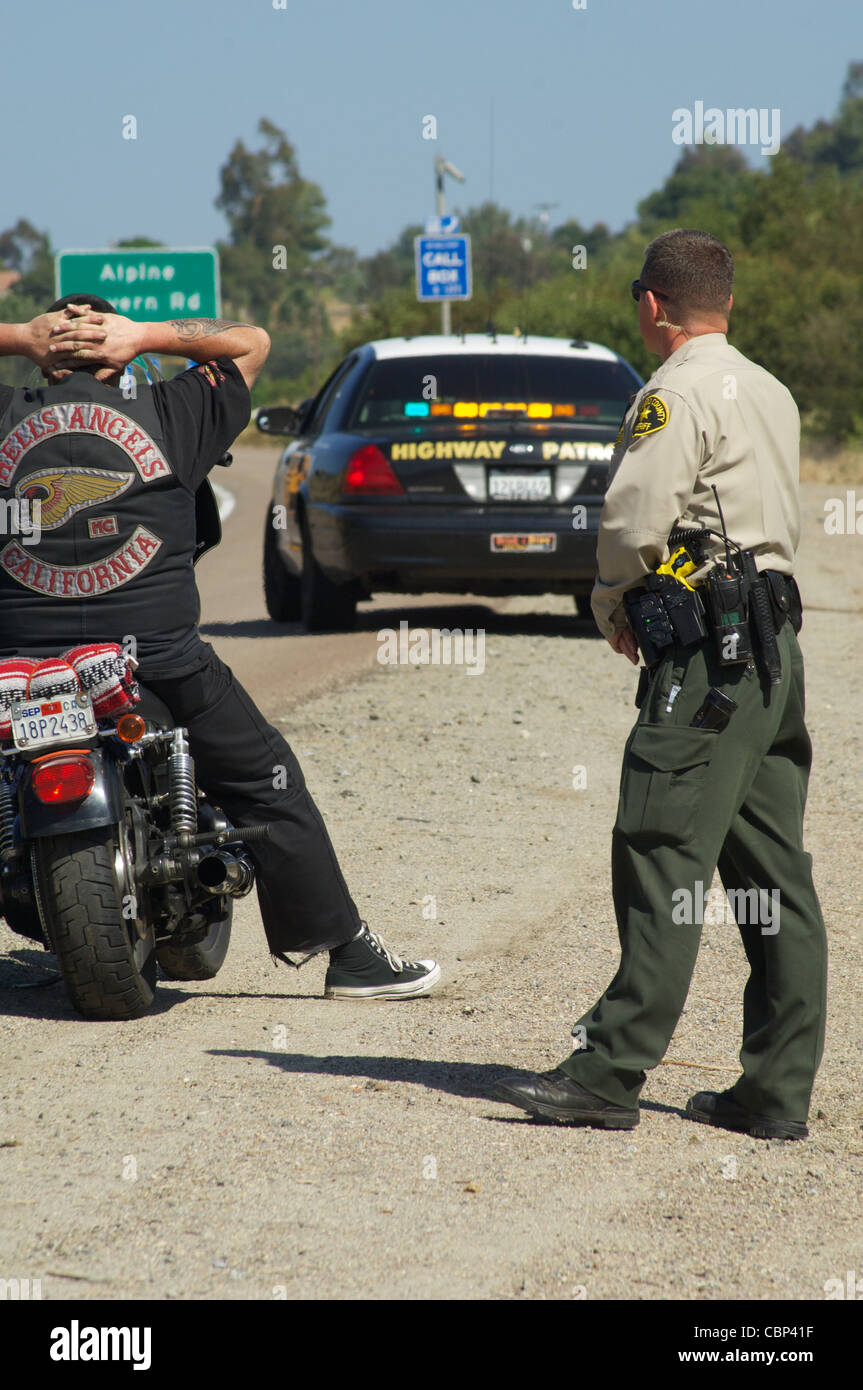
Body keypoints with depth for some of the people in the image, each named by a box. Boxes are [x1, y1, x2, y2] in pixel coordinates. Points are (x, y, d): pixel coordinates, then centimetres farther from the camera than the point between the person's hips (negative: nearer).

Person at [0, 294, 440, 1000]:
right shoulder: (167, 413, 1)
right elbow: (251, 342, 14)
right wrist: (146, 335, 6)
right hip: (158, 658, -1)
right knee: (269, 787, 10)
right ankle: (352, 955, 12)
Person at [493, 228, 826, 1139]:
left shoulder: (678, 392, -10)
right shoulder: (773, 394, 18)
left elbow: (634, 520, -18)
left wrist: (612, 608, 1)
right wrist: (643, 603, 18)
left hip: (708, 654, -9)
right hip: (775, 644, 9)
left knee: (661, 861, -10)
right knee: (773, 877, 7)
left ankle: (611, 1074, -11)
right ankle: (778, 1090, 9)